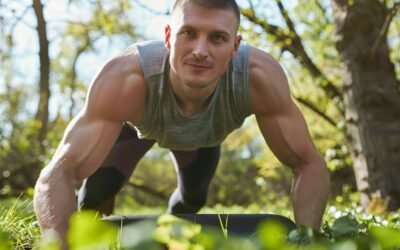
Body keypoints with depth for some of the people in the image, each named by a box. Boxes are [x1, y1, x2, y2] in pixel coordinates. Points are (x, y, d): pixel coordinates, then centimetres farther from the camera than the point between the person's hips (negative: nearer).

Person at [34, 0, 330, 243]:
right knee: (98, 189, -16)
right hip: (137, 121, -2)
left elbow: (310, 164, -37)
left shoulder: (259, 76, -45)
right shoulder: (125, 78, -50)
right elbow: (57, 175, -53)